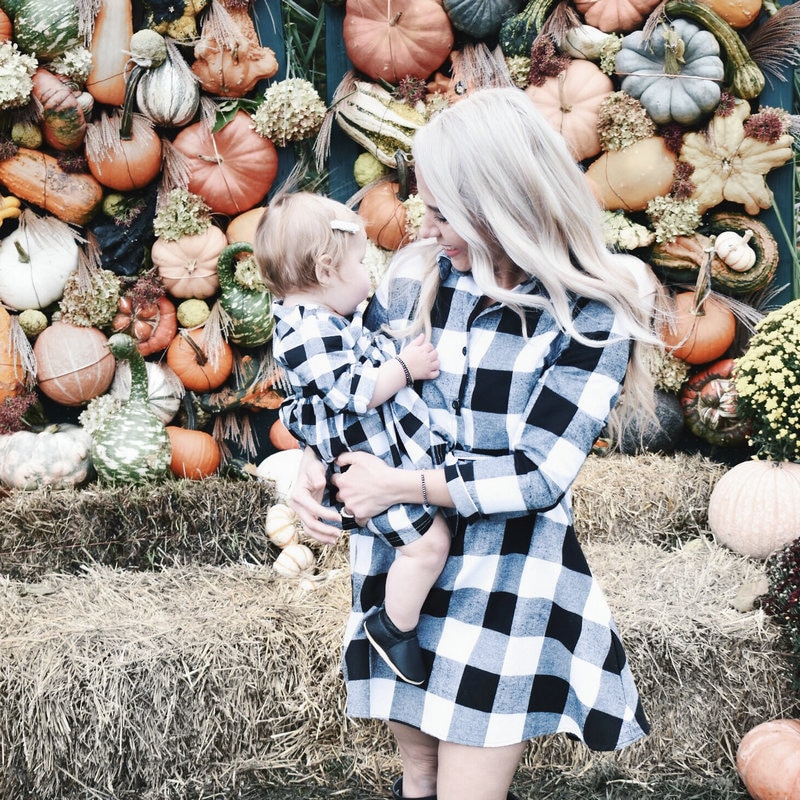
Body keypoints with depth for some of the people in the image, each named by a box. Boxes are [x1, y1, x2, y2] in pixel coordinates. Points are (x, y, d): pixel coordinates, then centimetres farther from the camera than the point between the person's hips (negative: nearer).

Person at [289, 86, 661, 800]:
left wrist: (399, 485, -18)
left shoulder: (592, 317, -14)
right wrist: (313, 468, -10)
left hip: (505, 575, -4)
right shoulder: (417, 274, -1)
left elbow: (538, 476, -17)